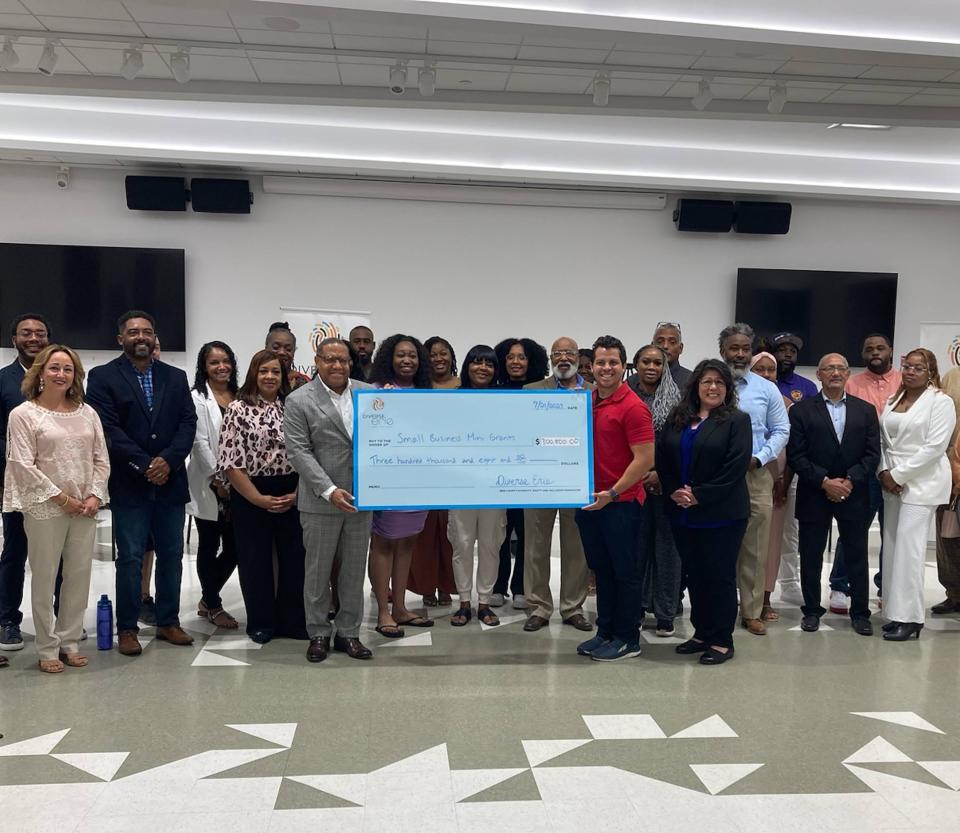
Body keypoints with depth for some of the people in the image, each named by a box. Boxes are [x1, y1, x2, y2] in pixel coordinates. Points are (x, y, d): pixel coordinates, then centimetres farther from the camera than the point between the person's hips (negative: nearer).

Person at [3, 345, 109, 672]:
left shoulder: (87, 413, 9)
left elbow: (101, 459, 9)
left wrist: (95, 496, -5)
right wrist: (61, 498, -12)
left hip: (85, 508, 4)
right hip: (44, 509, -4)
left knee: (79, 577, 8)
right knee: (44, 579, 4)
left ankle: (70, 642, 22)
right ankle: (48, 649, 16)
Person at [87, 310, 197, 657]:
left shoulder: (175, 377, 11)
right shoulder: (103, 377, 0)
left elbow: (188, 422, 3)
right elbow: (109, 428, -9)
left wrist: (167, 460, -12)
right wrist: (144, 465, -15)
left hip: (170, 481, 4)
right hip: (128, 485, -3)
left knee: (171, 555, 9)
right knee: (130, 558, 1)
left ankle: (168, 622, 20)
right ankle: (127, 628, 13)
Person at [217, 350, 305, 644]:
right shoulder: (238, 409, -4)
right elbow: (231, 462, -9)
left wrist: (297, 494, -6)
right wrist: (259, 499, -11)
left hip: (293, 496, 3)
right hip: (250, 496, -2)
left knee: (294, 558, 6)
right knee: (256, 561, 8)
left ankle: (292, 620, 21)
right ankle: (261, 623, 22)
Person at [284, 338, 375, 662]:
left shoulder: (368, 392, 5)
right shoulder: (300, 401, -6)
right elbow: (299, 452, -11)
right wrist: (329, 490, -19)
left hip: (361, 497, 3)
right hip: (321, 501, -3)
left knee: (354, 569, 11)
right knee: (318, 570, 8)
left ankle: (348, 633, 23)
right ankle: (318, 634, 23)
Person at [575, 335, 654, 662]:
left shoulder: (633, 407, -13)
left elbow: (644, 459, -17)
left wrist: (612, 493, -18)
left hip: (621, 503, -7)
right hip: (589, 500, 7)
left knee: (625, 572, 5)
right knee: (601, 570, 15)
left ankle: (628, 639, 17)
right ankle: (605, 632, 27)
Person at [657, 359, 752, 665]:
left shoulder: (737, 420, -4)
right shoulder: (677, 419, 11)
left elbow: (736, 466, -13)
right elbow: (661, 458, 8)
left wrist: (699, 496, -15)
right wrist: (674, 491, -7)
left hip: (721, 514, -5)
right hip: (683, 514, 5)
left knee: (720, 576, 2)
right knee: (694, 574, 12)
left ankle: (722, 641, 12)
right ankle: (701, 633, 25)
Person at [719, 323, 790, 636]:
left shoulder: (767, 389, 7)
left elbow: (781, 430, 8)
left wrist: (759, 458, -6)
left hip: (756, 475, 2)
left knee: (755, 549, 6)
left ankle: (752, 612, 16)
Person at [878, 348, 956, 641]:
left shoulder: (940, 402, -4)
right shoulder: (893, 401, 15)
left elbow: (934, 447, -12)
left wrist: (898, 475, -13)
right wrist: (885, 472, -3)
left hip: (922, 483, -6)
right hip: (893, 483, 6)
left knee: (908, 548, -10)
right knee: (892, 548, 5)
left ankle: (909, 618, -4)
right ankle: (896, 612, 12)